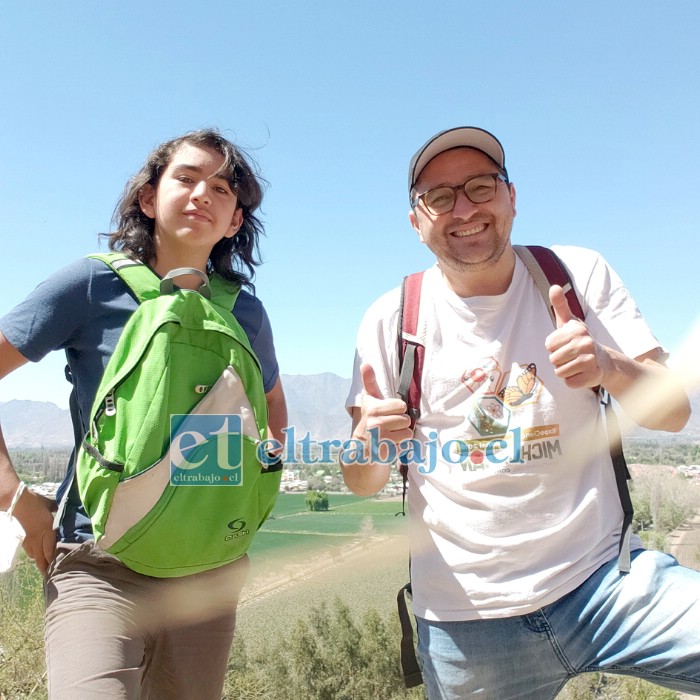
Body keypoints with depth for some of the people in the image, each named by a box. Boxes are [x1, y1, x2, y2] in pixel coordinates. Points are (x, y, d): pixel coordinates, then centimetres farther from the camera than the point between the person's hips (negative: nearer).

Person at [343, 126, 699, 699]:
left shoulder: (579, 275, -2)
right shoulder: (392, 319, -4)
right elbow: (363, 484, 0)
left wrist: (610, 367, -26)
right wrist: (368, 442, -24)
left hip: (600, 577, 1)